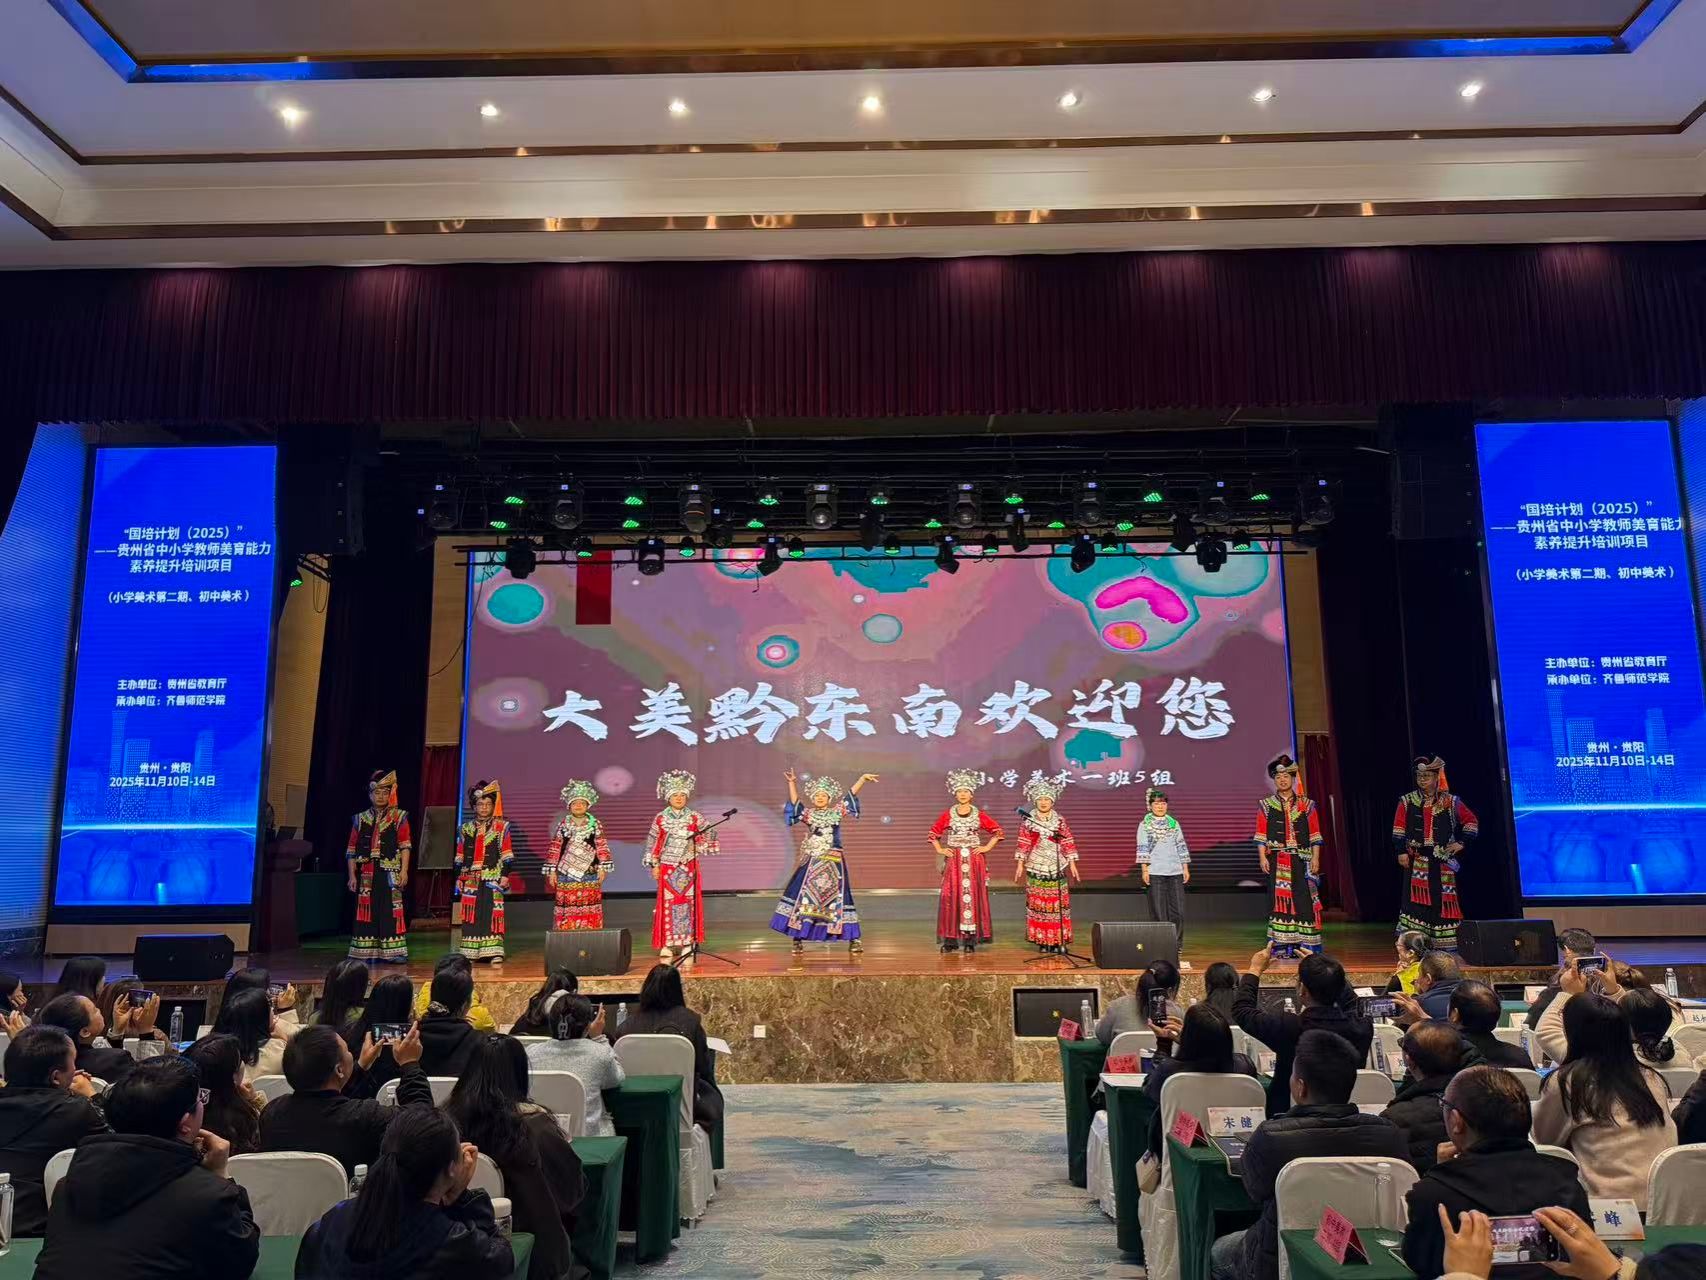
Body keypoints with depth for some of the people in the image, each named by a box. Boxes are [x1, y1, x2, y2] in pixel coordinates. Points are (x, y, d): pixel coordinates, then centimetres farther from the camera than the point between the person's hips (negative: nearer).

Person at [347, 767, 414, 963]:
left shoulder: (399, 817, 7)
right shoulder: (360, 819, 13)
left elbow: (405, 846, 1)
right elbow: (351, 850, 12)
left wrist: (404, 871, -8)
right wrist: (352, 875, 4)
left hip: (390, 873, -2)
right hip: (367, 874, 2)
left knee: (391, 910, -4)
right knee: (367, 911, 3)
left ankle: (393, 952, -2)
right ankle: (365, 953, 9)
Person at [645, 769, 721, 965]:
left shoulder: (694, 817, 1)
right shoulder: (660, 818, 0)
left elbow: (710, 834, 9)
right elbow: (653, 843, 4)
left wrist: (699, 849, -1)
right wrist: (654, 865, 1)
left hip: (688, 867, 1)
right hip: (667, 867, -1)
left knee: (688, 904, 0)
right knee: (668, 904, 0)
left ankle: (687, 945, 6)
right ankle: (667, 946, 7)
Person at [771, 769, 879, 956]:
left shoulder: (837, 811, 6)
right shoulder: (808, 813, 5)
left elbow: (852, 794, 2)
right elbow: (794, 801, -8)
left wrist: (863, 778, -5)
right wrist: (791, 782, -20)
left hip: (833, 862, 0)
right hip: (811, 862, 0)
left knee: (836, 896, 0)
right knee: (804, 896, 0)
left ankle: (852, 939, 5)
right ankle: (798, 939, 7)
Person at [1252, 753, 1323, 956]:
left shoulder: (1307, 804, 11)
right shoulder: (1266, 805, 8)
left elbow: (1315, 834, 8)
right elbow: (1261, 835, 4)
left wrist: (1315, 858, -1)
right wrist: (1262, 858, -5)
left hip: (1302, 861, 1)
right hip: (1276, 861, 0)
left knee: (1304, 900, -2)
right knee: (1279, 900, 0)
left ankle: (1306, 946, 5)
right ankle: (1281, 946, 5)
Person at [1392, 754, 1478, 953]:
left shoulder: (1451, 801, 5)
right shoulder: (1407, 801, 3)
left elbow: (1471, 822, 13)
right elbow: (1398, 829, 2)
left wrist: (1461, 842, 2)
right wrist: (1402, 851, -5)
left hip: (1442, 860, 1)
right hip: (1417, 859, -1)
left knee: (1444, 898, 4)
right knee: (1416, 898, -10)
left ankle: (1445, 946, 16)